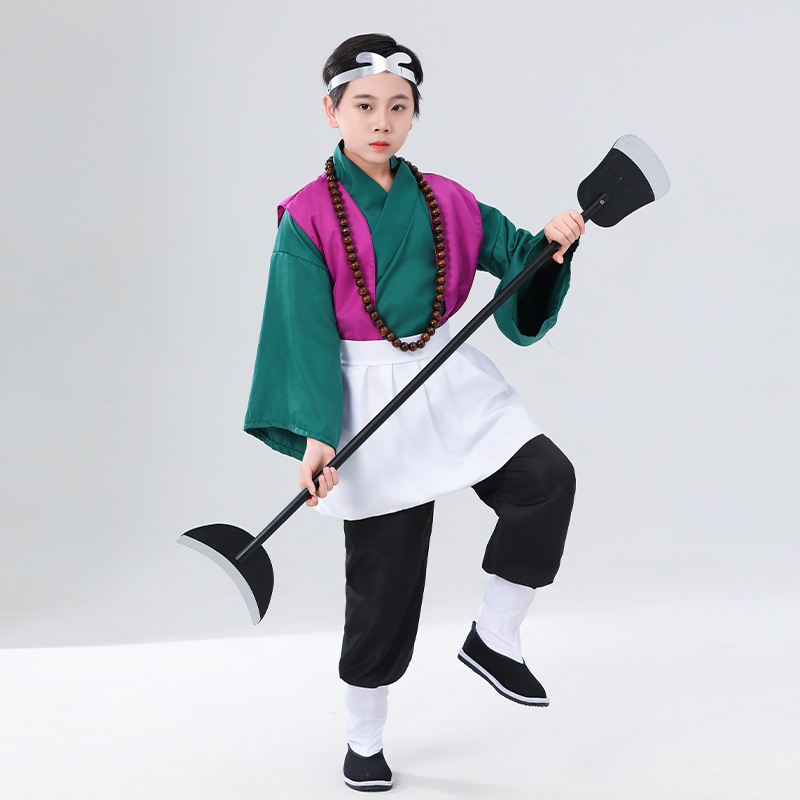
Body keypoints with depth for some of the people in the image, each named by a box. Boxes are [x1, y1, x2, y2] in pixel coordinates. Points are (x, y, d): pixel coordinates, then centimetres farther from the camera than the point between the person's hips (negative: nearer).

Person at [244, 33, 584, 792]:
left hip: (451, 380, 4)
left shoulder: (444, 203, 6)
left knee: (545, 479, -20)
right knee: (383, 575, 2)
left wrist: (552, 239, -13)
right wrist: (315, 434, -18)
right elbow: (306, 332, -9)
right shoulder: (309, 218, -6)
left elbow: (518, 257, 10)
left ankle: (493, 638, 1)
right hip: (371, 399, -4)